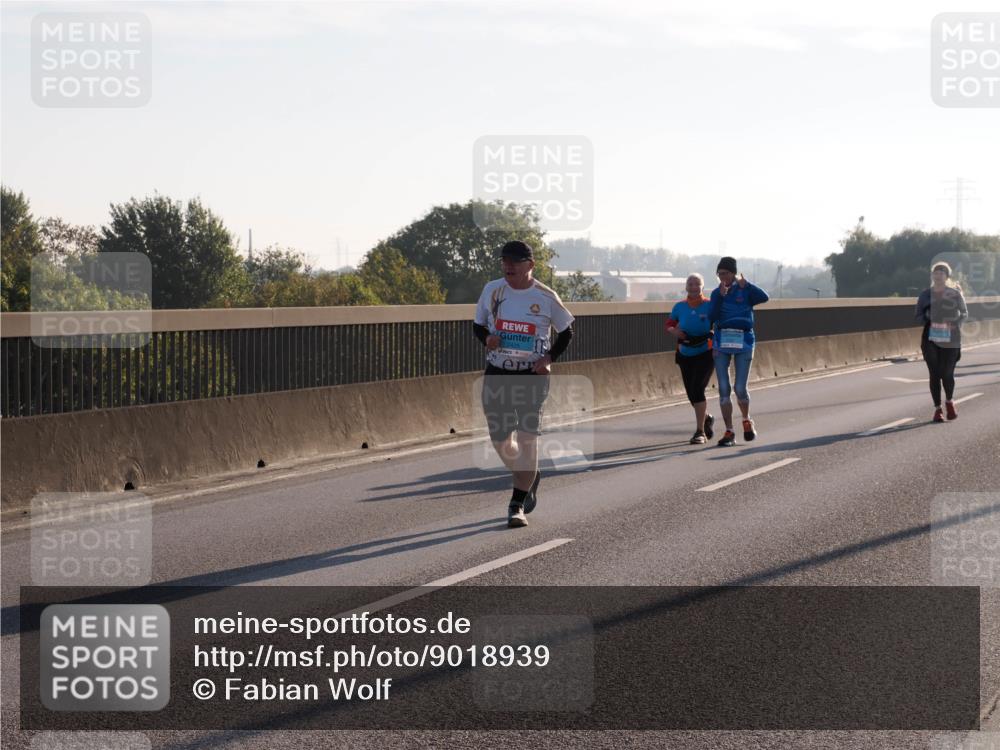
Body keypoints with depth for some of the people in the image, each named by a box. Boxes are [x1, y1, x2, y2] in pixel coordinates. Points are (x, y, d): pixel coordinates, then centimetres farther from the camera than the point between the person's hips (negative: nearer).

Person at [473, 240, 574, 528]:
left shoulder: (546, 297, -5)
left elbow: (566, 331, 7)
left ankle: (517, 505, 0)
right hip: (497, 374, 3)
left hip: (533, 375, -3)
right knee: (501, 440, 7)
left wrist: (549, 358, -8)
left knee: (527, 437, -8)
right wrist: (486, 338, -11)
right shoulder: (491, 290, 1)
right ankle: (530, 476, 38)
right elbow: (478, 325, 12)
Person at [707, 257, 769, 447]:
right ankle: (729, 432, 4)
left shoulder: (745, 290, 2)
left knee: (740, 388, -6)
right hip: (721, 342, 3)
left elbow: (764, 297, -17)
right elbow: (711, 317, -5)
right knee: (723, 388, -2)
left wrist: (745, 285, -19)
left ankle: (747, 421, 23)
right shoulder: (716, 293, 9)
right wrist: (721, 296, -13)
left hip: (743, 341, -2)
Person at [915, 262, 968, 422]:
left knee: (947, 373, 0)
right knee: (934, 374, -2)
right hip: (930, 338, 1)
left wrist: (956, 324, -9)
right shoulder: (925, 295, 6)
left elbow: (964, 313, 10)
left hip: (950, 339, -1)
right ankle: (937, 409, 7)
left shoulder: (955, 293, 2)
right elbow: (919, 315, 10)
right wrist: (929, 322, -11)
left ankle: (949, 402, 28)